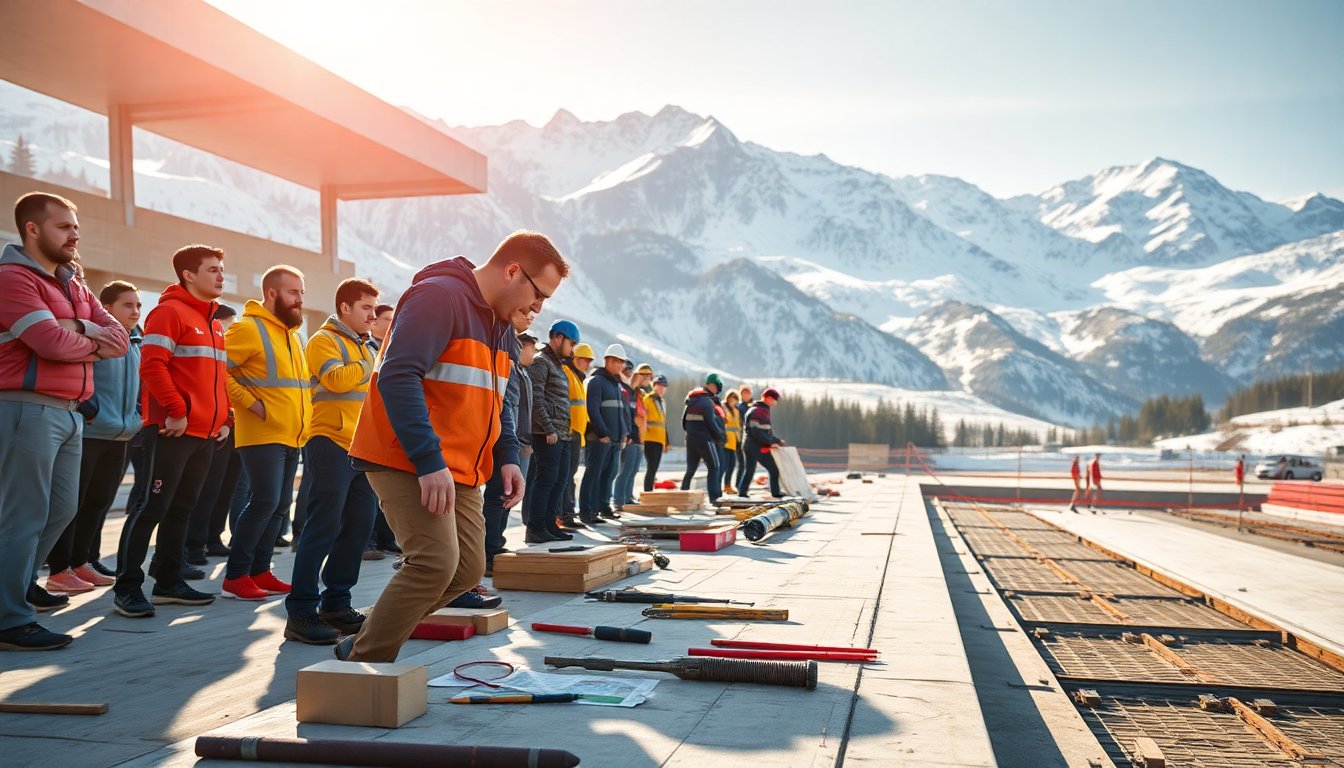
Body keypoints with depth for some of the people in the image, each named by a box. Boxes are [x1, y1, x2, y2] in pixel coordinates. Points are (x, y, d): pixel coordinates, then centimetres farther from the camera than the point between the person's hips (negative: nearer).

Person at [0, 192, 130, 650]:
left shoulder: (74, 286, 19)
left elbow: (119, 338, 10)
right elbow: (52, 343, -21)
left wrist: (78, 328, -9)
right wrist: (93, 342, -2)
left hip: (69, 413, 9)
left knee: (62, 509, 17)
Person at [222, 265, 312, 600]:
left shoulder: (293, 334, 17)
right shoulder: (249, 329, -10)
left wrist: (303, 422, 16)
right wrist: (250, 402, -19)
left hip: (292, 437, 9)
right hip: (263, 435, -9)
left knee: (280, 505, 9)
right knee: (265, 502, -12)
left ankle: (260, 571, 18)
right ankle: (235, 576, -3)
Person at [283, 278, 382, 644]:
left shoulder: (364, 348, 22)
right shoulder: (324, 340, -3)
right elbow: (336, 379, -22)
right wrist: (375, 365, -14)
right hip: (331, 444, -8)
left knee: (359, 527, 7)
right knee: (324, 527, -10)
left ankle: (335, 603, 16)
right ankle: (301, 611, -7)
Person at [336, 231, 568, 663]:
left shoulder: (503, 327, 16)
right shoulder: (438, 298, -15)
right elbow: (398, 377, -24)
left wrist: (507, 457, 7)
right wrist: (429, 461, -28)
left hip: (462, 471, 10)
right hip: (407, 462, -10)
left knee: (467, 570, 7)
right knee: (437, 562, -19)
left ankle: (363, 645, 21)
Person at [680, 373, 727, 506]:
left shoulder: (691, 401, 13)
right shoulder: (707, 402, -12)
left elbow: (684, 422, 14)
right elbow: (712, 424, -14)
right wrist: (720, 436, -1)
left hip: (691, 439, 7)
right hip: (705, 439, -7)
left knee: (690, 470, 13)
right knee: (714, 468, -1)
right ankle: (714, 498, -9)